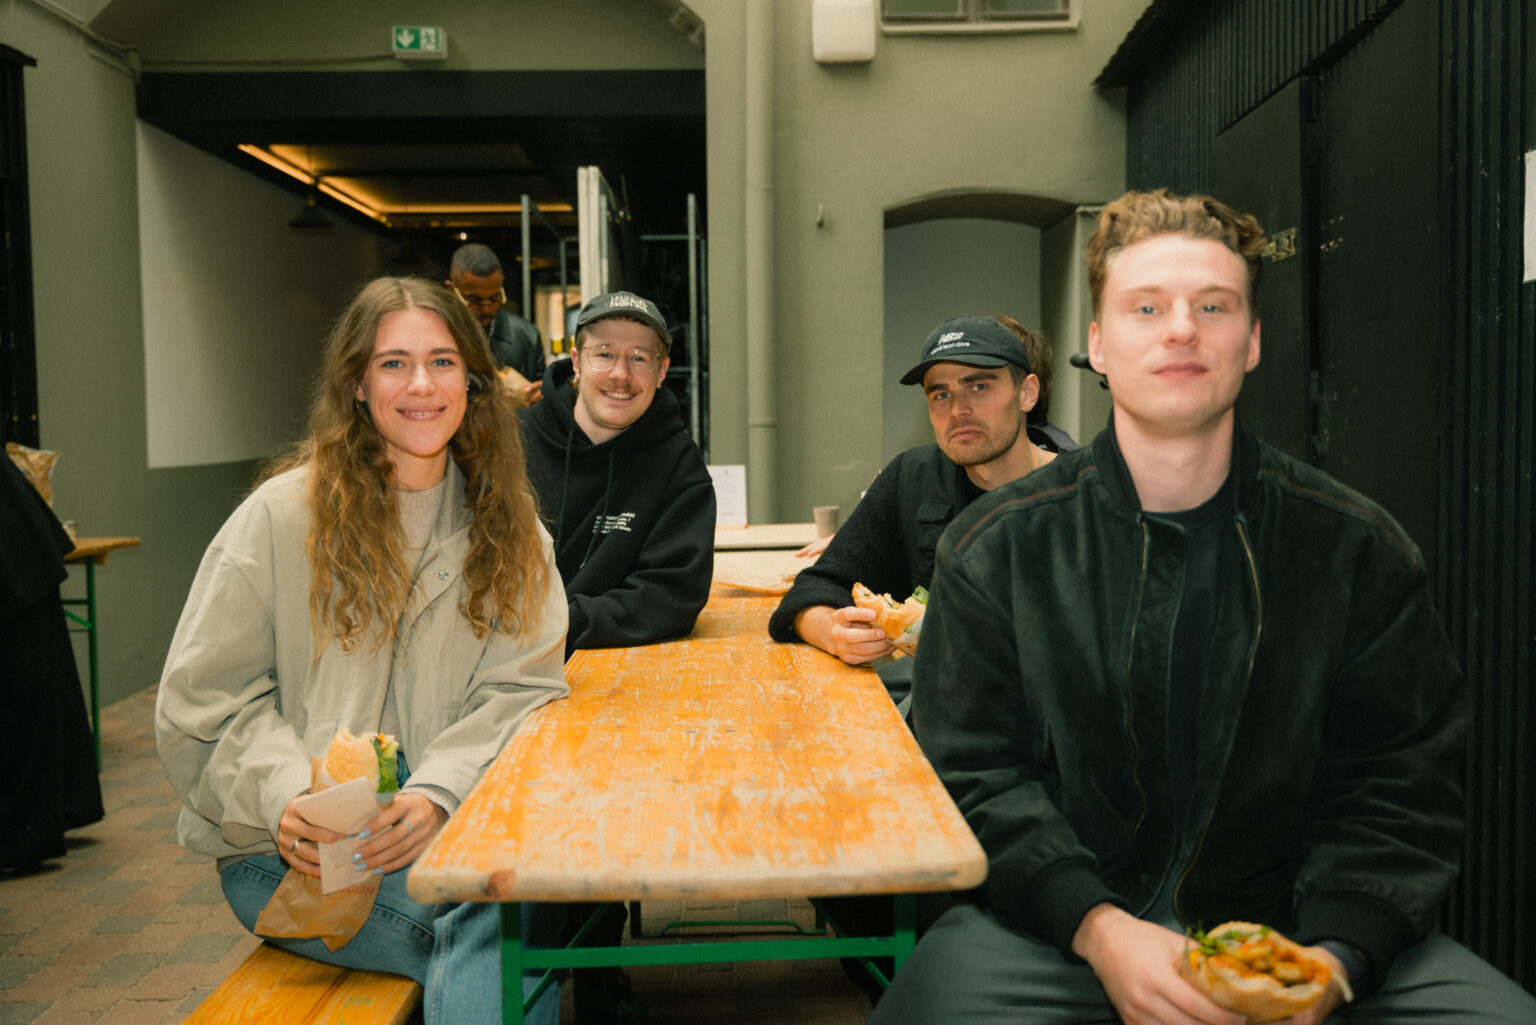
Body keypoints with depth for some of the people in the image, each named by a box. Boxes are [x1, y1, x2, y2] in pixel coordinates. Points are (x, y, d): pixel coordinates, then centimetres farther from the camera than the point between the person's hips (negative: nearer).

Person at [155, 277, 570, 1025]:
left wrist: (439, 793, -17)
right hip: (296, 848, -3)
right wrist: (284, 797, -17)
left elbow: (520, 688, 1)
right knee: (497, 926, -31)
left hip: (446, 822, 3)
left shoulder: (505, 525, 8)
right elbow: (205, 698, 1)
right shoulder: (282, 514, 0)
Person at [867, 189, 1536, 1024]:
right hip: (1055, 925, -1)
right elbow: (971, 768, -3)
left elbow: (1401, 780, 3)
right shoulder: (995, 547, 0)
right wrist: (1099, 928, -18)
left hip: (1290, 920, 2)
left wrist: (1335, 953, -14)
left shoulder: (1356, 547, 3)